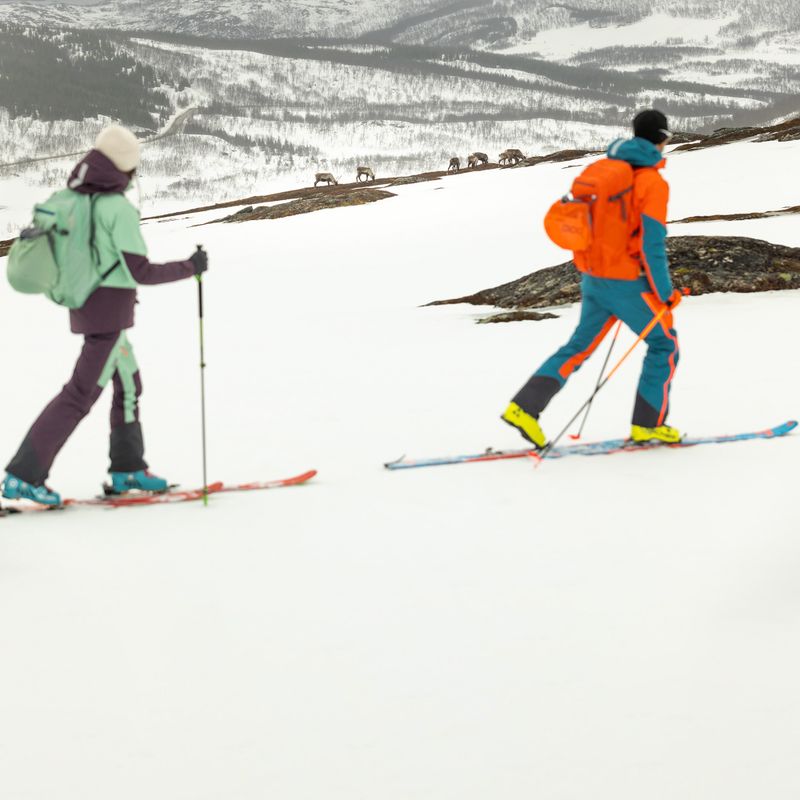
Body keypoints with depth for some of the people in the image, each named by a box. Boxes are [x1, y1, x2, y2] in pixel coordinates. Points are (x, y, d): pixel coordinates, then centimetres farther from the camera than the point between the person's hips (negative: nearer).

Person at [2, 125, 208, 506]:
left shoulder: (73, 199, 4)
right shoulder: (118, 208, -18)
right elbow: (141, 271, -18)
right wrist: (190, 267, -8)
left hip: (84, 304, 9)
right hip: (111, 309, -8)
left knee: (128, 381, 20)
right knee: (81, 393, -5)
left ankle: (128, 468, 27)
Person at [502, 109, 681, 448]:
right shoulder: (653, 183, -16)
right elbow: (653, 245, -19)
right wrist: (664, 293, -11)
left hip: (594, 278, 7)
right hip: (628, 285, -7)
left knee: (580, 345, 14)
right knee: (664, 345, 11)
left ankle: (525, 407, 2)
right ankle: (648, 423, 13)